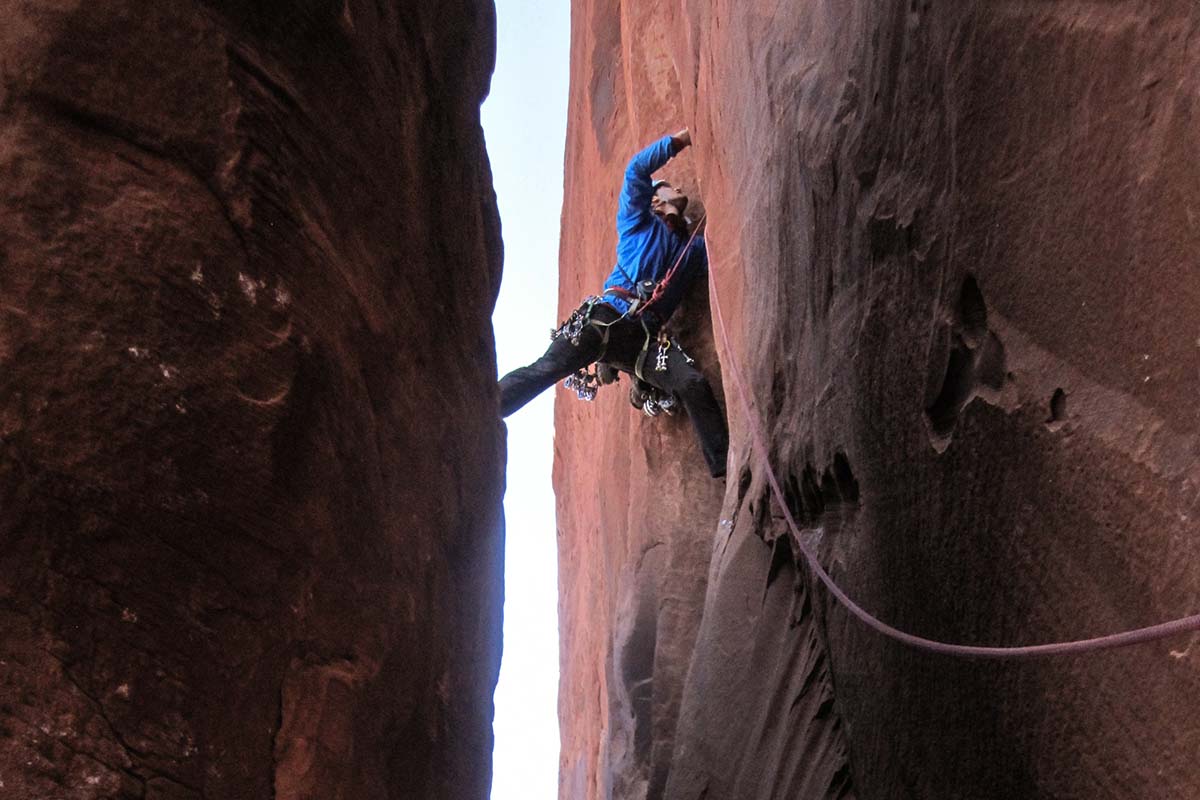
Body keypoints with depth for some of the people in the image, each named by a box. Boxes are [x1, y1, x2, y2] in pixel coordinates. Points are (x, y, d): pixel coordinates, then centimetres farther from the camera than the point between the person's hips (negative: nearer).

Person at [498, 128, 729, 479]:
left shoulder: (695, 247, 29)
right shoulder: (638, 222, 19)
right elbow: (637, 169, 10)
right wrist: (681, 139, 15)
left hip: (647, 335, 3)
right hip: (607, 317, -3)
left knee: (694, 384, -22)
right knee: (545, 370, -21)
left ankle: (728, 471, -27)